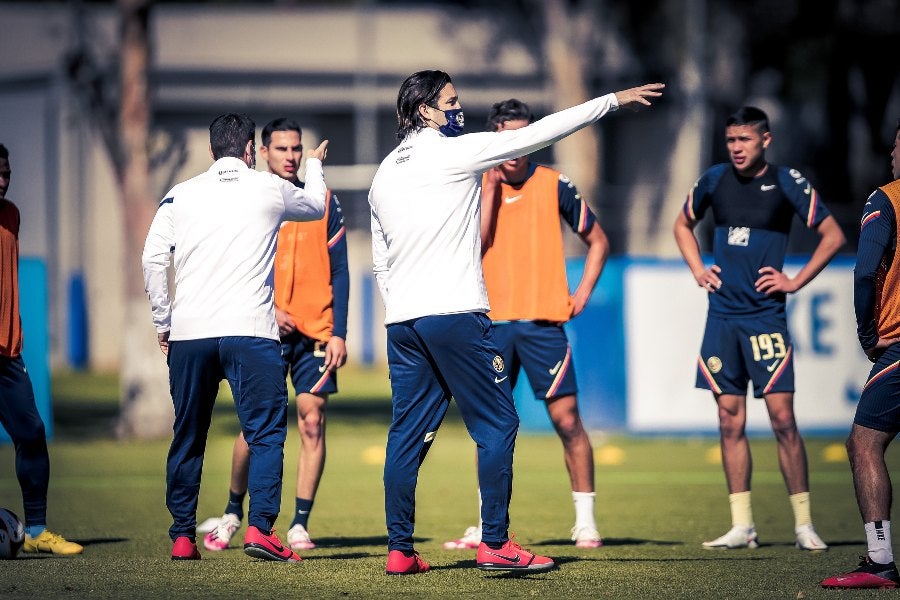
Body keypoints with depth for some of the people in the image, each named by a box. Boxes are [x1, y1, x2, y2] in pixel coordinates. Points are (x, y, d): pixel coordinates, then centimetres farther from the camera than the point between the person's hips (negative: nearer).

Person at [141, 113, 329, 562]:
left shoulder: (180, 196, 11)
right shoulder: (270, 189, 7)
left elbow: (152, 260, 2)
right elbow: (316, 207, 28)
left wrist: (163, 322, 11)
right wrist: (315, 166, 48)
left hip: (188, 333, 3)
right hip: (250, 331, -3)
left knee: (187, 437, 12)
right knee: (266, 431, -1)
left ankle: (182, 537, 13)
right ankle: (260, 527, -15)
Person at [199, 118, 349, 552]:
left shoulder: (322, 202, 7)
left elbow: (339, 272, 6)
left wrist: (338, 333, -2)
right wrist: (267, 309, -12)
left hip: (315, 333, 1)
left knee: (312, 423, -5)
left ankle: (300, 523, 1)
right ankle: (233, 512, 18)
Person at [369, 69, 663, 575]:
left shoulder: (384, 175, 16)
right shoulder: (454, 153, -4)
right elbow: (540, 133, -4)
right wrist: (614, 100, 1)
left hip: (401, 321, 7)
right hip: (455, 315, -7)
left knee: (409, 432, 8)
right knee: (497, 423, -1)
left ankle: (400, 550, 6)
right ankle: (496, 544, -5)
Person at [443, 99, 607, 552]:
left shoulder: (554, 186, 1)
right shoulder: (477, 187, 5)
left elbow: (597, 241, 10)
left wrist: (582, 294, 0)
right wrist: (490, 188, -11)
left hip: (543, 321, -2)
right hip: (492, 322, 2)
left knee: (566, 419, -5)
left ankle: (586, 521, 3)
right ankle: (489, 526, 12)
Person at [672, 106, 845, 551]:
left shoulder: (787, 183, -4)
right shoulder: (714, 180, 7)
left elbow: (832, 236, 1)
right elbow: (683, 224, 25)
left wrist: (795, 282, -4)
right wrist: (698, 269, 12)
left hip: (766, 314, -4)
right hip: (722, 314, 4)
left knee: (781, 417, -8)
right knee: (730, 421, 4)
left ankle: (804, 524, -3)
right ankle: (741, 527, 8)